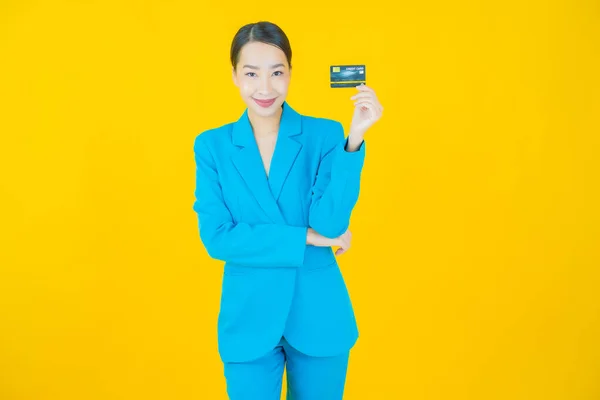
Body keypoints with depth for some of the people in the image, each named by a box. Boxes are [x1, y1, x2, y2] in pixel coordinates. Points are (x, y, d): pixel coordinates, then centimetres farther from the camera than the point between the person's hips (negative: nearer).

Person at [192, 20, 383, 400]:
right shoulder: (212, 145, -2)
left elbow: (329, 222, -16)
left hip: (318, 315, 0)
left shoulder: (324, 134, -5)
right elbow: (217, 238, -10)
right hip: (249, 318, 0)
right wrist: (306, 237, -15)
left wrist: (355, 139, -25)